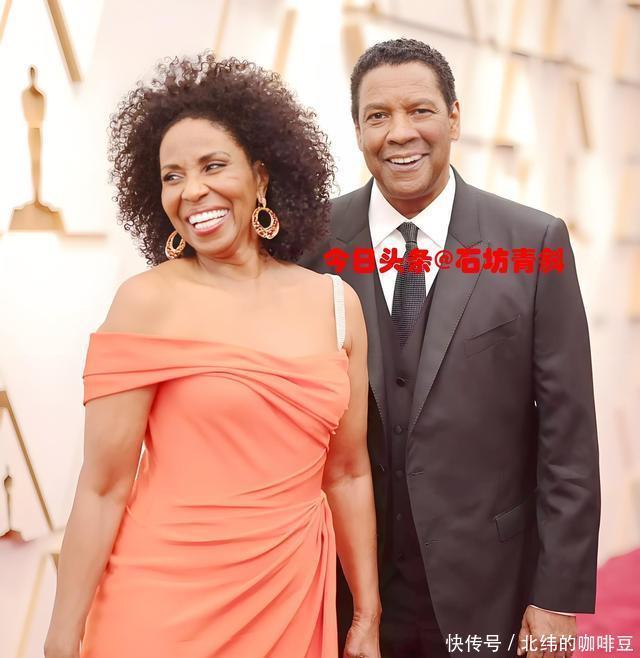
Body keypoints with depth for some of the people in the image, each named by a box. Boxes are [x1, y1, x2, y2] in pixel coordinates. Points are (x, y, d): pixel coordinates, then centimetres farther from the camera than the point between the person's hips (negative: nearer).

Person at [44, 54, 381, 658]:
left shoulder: (337, 303, 0)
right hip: (164, 601, -3)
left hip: (293, 601, 4)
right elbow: (103, 486, -10)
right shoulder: (147, 301, -10)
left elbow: (347, 473, 5)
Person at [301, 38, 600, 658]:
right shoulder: (316, 241, -5)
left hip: (484, 590, 0)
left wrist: (559, 595, -6)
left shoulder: (535, 241, -7)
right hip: (344, 588, 1)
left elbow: (567, 436, -6)